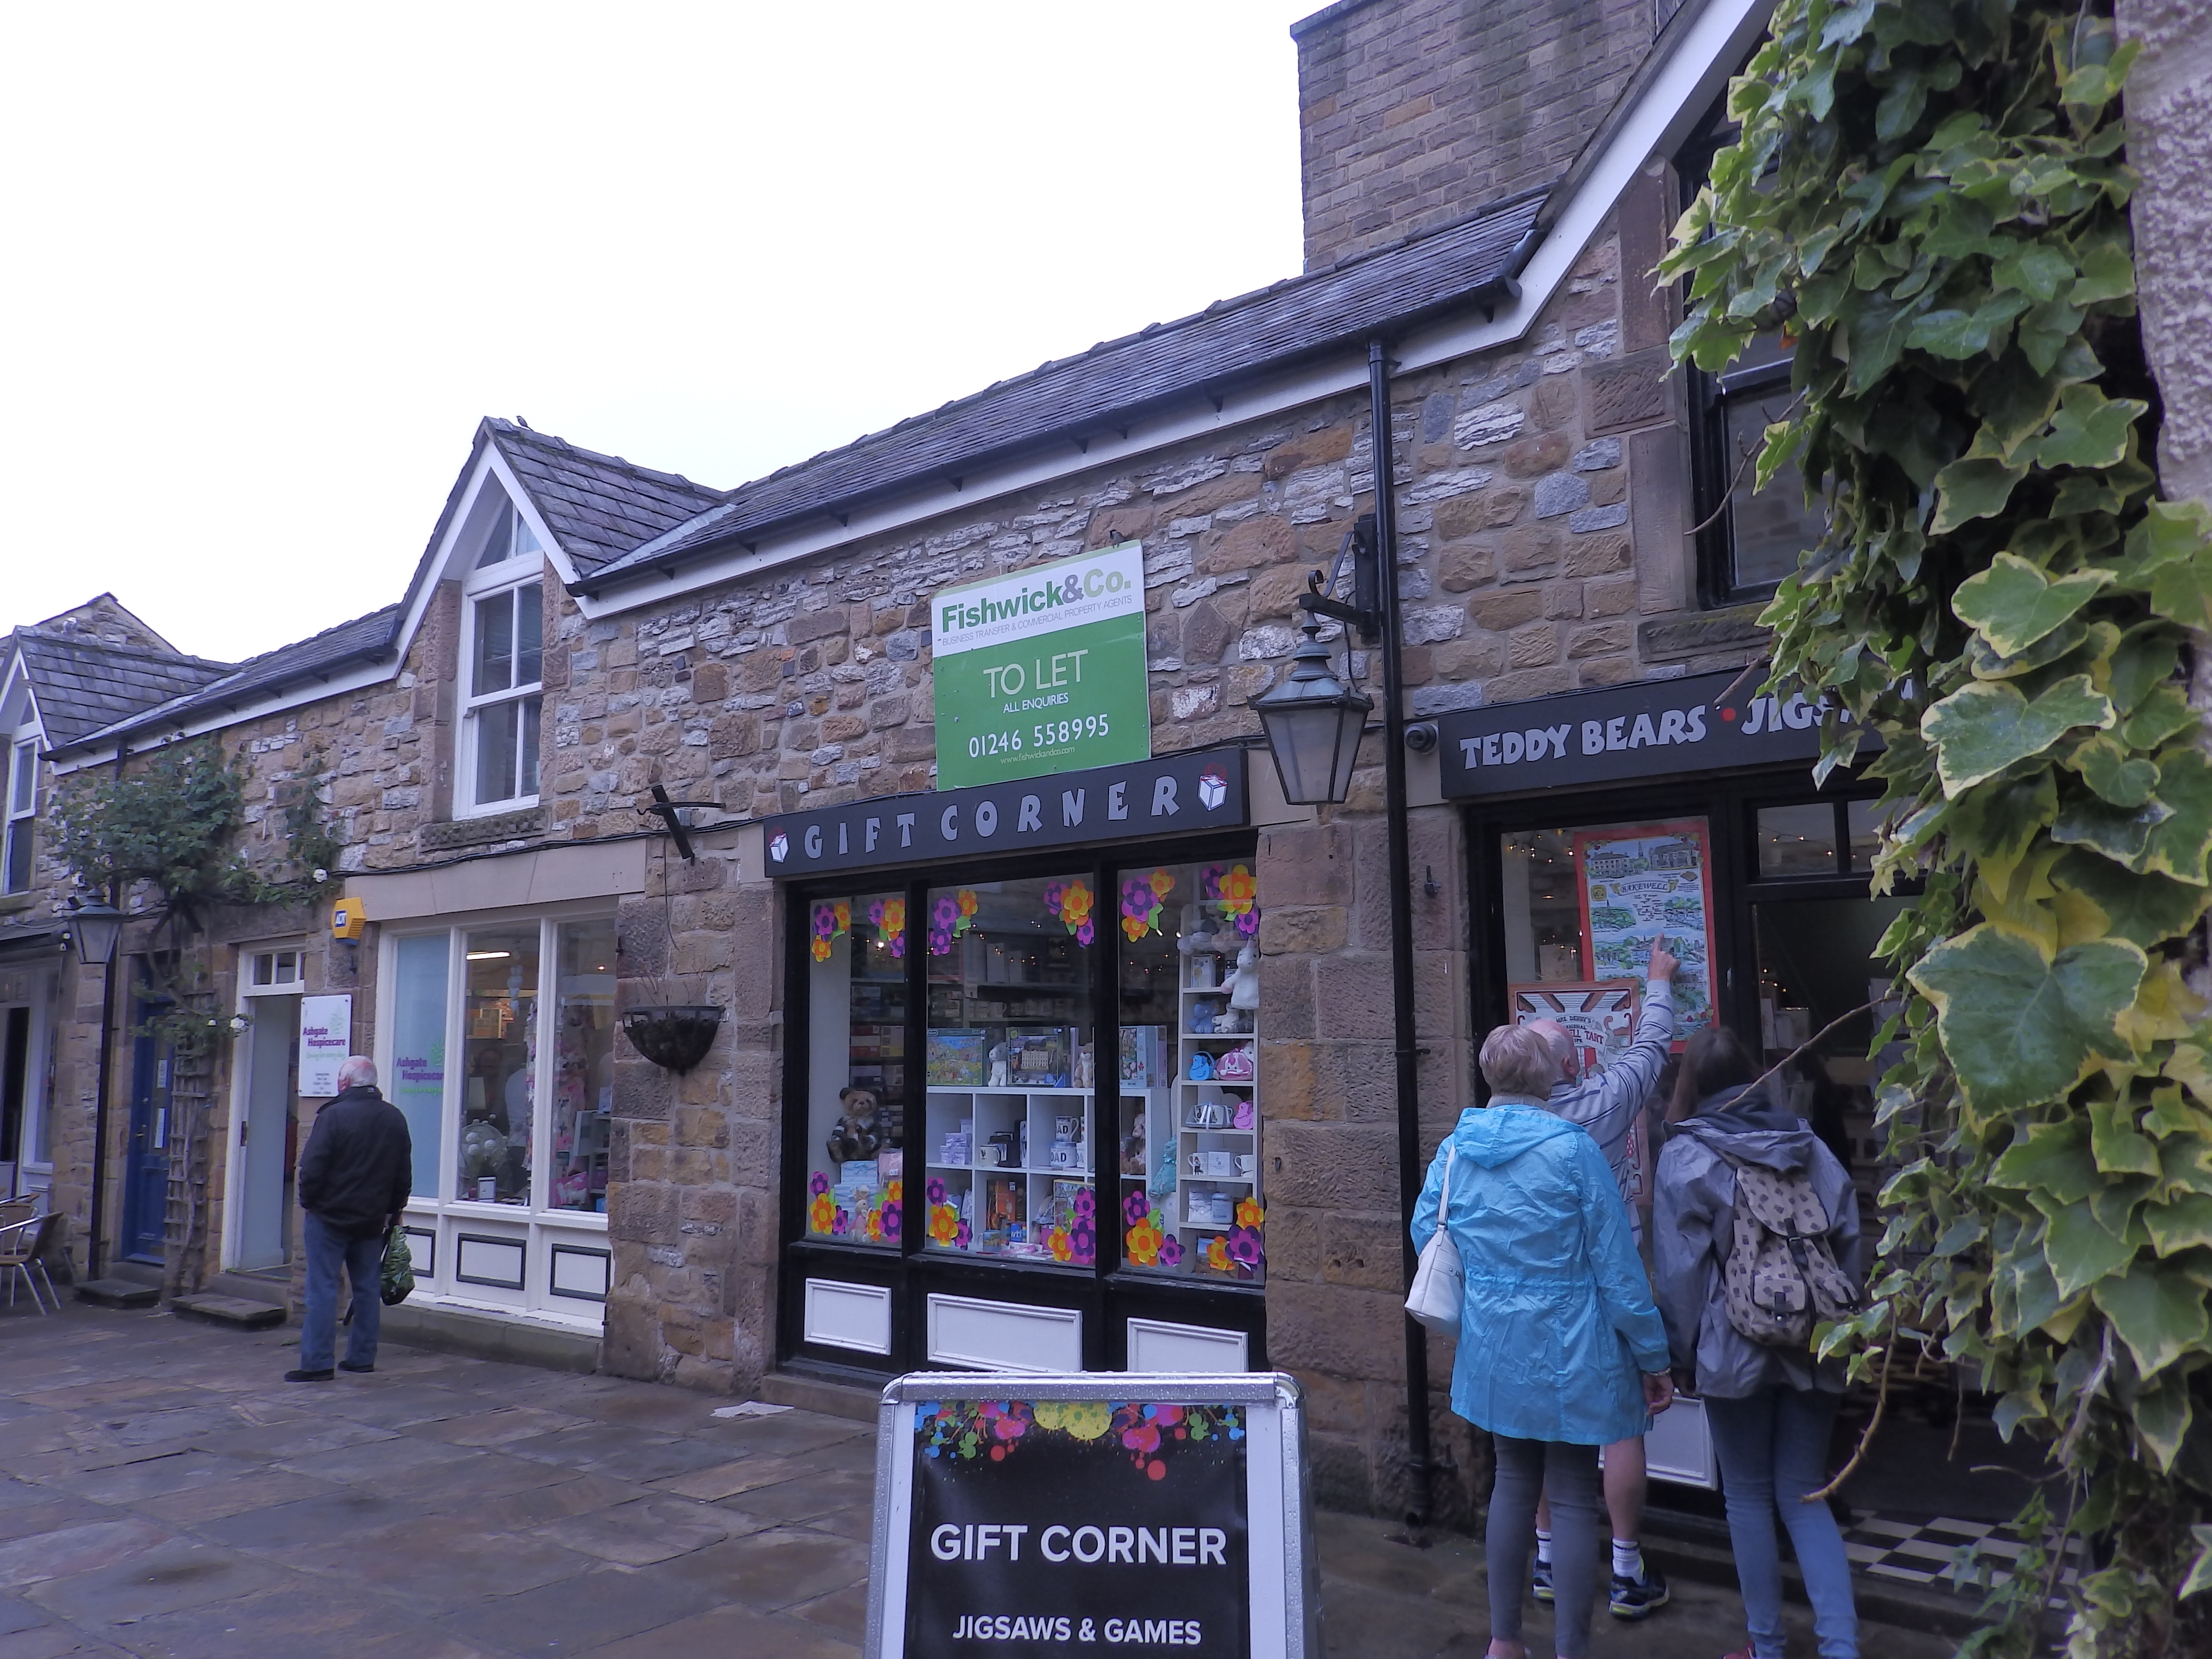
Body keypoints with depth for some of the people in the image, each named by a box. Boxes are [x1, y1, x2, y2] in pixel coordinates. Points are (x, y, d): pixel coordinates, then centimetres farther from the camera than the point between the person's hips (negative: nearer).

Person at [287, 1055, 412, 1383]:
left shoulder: (334, 1115, -13)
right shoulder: (395, 1119, 7)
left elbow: (312, 1168, -15)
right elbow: (404, 1174, 13)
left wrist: (309, 1202, 0)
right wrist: (393, 1210, 21)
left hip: (330, 1217, -6)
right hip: (373, 1220, 6)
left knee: (323, 1288, -3)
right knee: (368, 1288, 11)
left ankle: (316, 1363, -3)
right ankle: (362, 1357, 16)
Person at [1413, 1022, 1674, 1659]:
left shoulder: (1456, 1148, -2)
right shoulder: (1572, 1147, -15)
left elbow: (1425, 1231, 7)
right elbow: (1616, 1262, -12)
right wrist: (1654, 1358, -4)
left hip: (1494, 1345, 5)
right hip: (1568, 1349, -5)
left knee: (1514, 1480, 19)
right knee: (1574, 1497, 7)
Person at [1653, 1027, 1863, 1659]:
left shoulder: (1686, 1156, -8)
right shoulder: (1807, 1145, 4)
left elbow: (1679, 1268, -8)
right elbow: (1849, 1243, 6)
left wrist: (1683, 1353, 0)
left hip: (1736, 1350, -4)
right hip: (1814, 1348, 4)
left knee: (1749, 1496, 10)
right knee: (1805, 1495, 12)